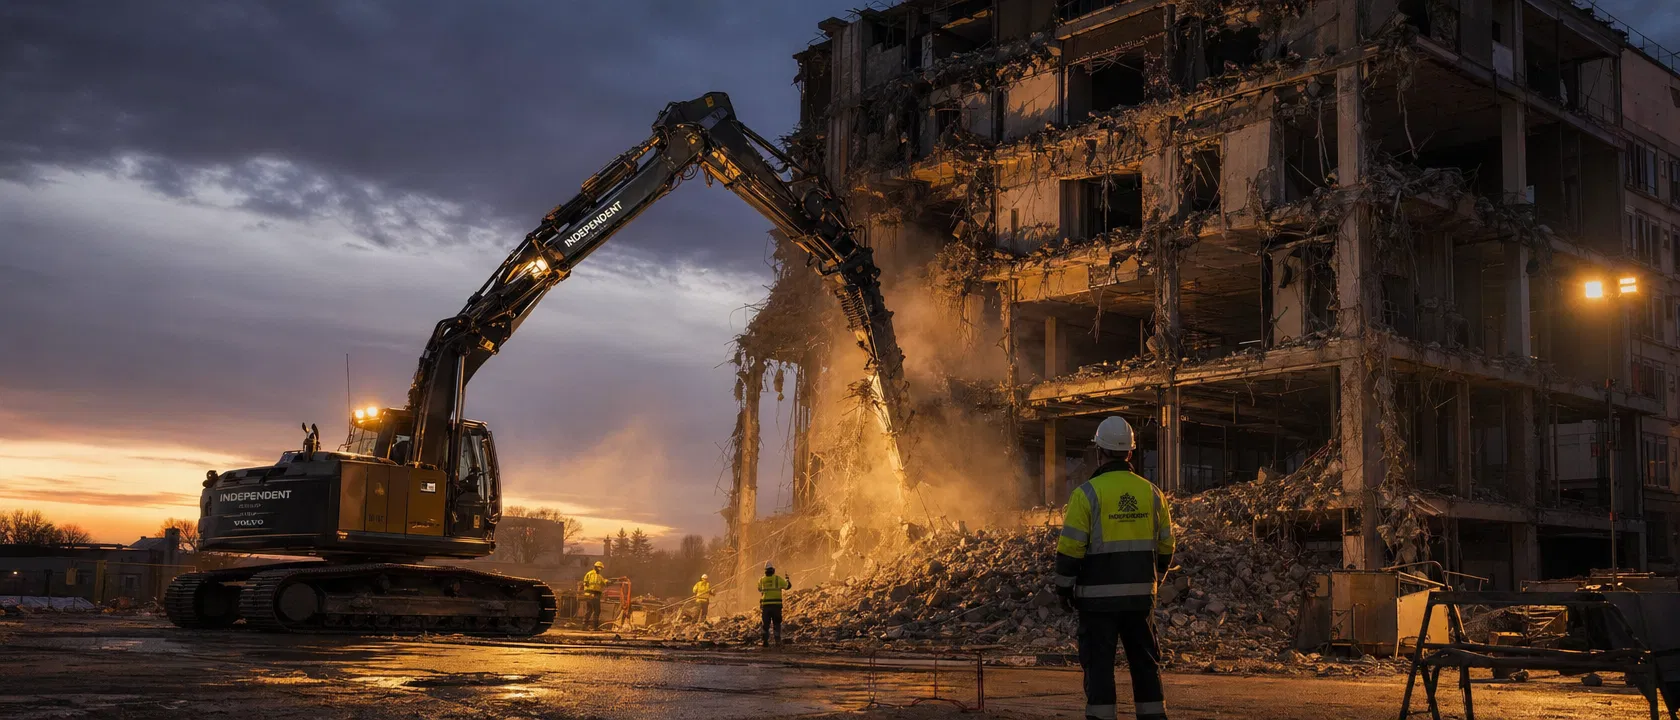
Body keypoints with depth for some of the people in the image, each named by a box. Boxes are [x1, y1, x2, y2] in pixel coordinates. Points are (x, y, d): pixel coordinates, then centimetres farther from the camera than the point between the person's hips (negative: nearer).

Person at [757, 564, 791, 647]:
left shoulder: (761, 580, 3)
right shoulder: (778, 579, -2)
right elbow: (788, 585, 13)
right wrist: (787, 579, 34)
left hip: (765, 605, 1)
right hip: (776, 605, -1)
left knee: (765, 624, 8)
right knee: (777, 623, 10)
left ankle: (765, 641, 0)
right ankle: (778, 641, 4)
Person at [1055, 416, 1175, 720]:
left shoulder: (1087, 493, -10)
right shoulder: (1151, 492, 5)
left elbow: (1070, 547, -11)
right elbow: (1165, 547, 11)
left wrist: (1064, 588, 0)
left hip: (1099, 596, -4)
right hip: (1140, 596, 4)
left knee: (1099, 664, 2)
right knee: (1145, 662, 14)